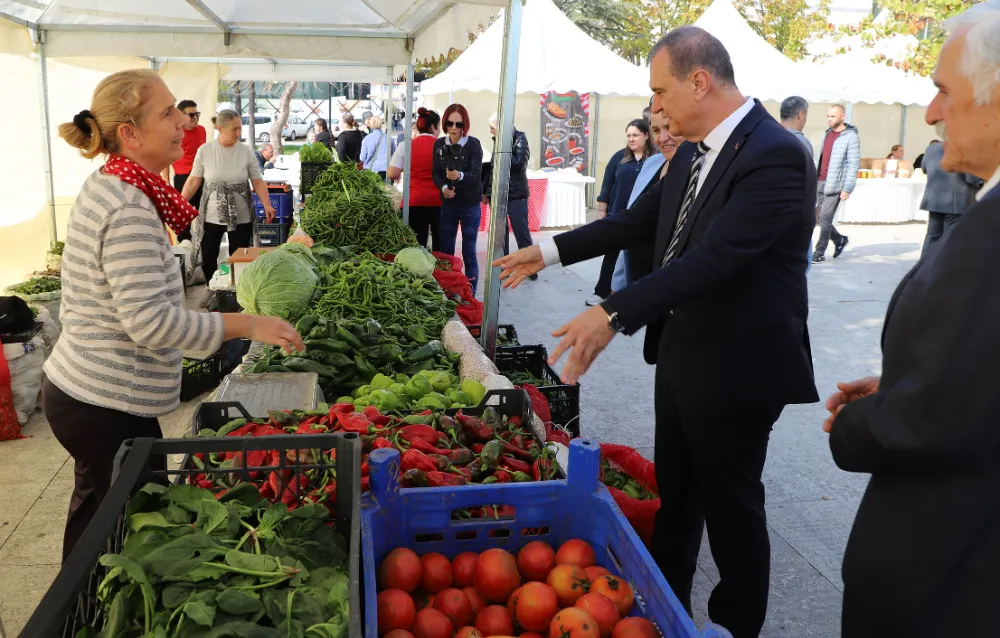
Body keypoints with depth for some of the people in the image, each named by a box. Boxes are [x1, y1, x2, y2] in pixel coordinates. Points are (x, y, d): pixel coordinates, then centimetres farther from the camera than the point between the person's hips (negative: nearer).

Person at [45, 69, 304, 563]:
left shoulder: (103, 188, 9)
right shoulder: (129, 209, -24)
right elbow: (149, 319, -29)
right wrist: (247, 325, -23)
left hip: (76, 388, 10)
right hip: (108, 407, -10)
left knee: (95, 516, 24)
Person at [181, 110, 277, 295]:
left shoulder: (246, 151, -4)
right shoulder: (205, 150, -5)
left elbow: (258, 182, -3)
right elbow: (194, 181, 0)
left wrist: (267, 205, -17)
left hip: (240, 217, 0)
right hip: (211, 216, 0)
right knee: (208, 255, 7)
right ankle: (211, 287, 32)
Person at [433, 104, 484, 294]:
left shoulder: (473, 144, -12)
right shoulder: (439, 144, 0)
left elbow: (476, 175, -20)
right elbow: (436, 173, 0)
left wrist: (460, 176, -40)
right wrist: (443, 187, -21)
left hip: (470, 205, -4)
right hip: (448, 204, 4)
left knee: (469, 253, -1)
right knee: (445, 251, 8)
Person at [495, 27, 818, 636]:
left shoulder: (776, 155, -23)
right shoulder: (693, 152, 6)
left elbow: (714, 258, -33)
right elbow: (638, 221, 15)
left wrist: (614, 314, -40)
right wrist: (549, 251, 15)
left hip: (734, 370, -9)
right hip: (680, 352, 9)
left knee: (731, 507, 10)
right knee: (674, 494, 22)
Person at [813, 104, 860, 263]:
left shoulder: (851, 137, -9)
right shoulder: (828, 133, 14)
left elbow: (854, 164, -13)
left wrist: (847, 188, -17)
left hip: (834, 184, -7)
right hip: (819, 182, 7)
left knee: (825, 218, -4)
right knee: (819, 217, 10)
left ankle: (819, 253, 6)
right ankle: (839, 239, 30)